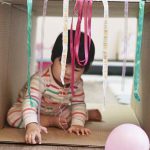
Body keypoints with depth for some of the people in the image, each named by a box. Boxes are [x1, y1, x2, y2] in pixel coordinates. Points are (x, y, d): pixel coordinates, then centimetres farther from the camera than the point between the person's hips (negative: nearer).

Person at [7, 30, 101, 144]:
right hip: (35, 112, -4)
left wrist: (77, 124, -29)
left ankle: (88, 114, 24)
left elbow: (78, 104, -12)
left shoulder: (77, 83, -19)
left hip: (58, 112, 5)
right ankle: (53, 122, -21)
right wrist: (31, 125, -66)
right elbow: (30, 101, -50)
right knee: (13, 117, -30)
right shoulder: (41, 79, -39)